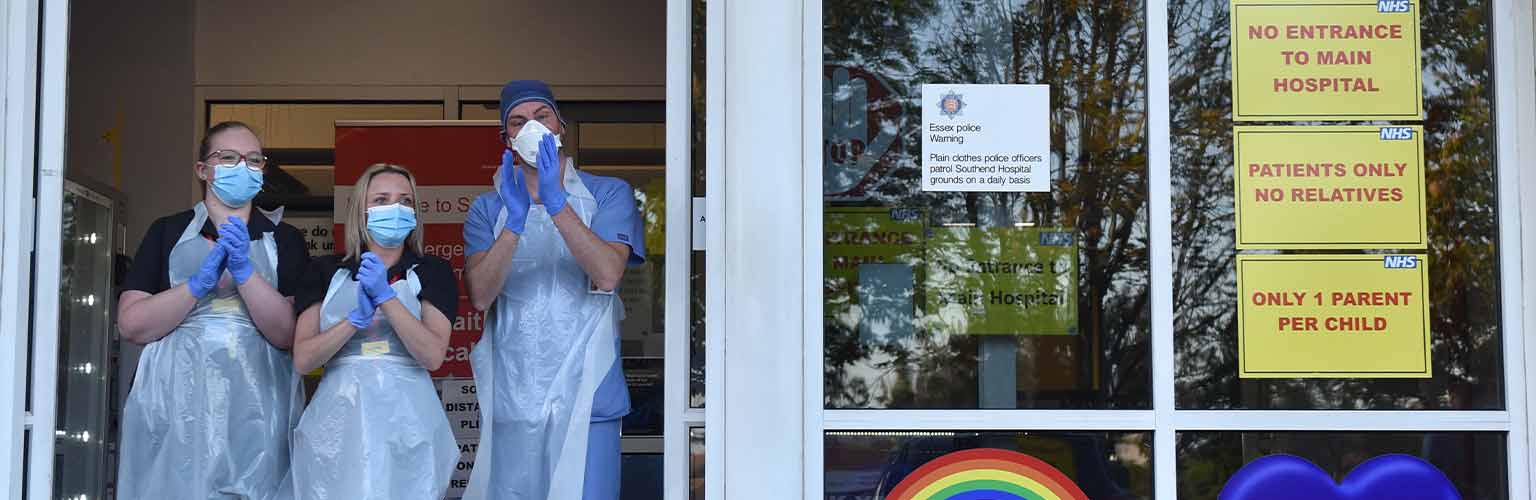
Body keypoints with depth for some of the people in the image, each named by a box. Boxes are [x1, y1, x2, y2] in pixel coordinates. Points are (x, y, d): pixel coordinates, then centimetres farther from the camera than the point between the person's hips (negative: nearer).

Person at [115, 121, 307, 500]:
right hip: (176, 406, 0)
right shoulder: (168, 231, 9)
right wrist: (201, 282, -12)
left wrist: (244, 270, -14)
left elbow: (288, 335, -3)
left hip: (255, 410, 0)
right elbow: (131, 326, -1)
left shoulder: (284, 240, 9)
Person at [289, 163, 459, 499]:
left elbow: (433, 356, -8)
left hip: (405, 423, -1)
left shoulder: (432, 272, 4)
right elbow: (302, 359, -1)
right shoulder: (325, 272, 8)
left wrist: (386, 296, -15)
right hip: (338, 421, 1)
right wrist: (356, 318, -14)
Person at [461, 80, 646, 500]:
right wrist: (515, 221, -18)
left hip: (585, 397, -2)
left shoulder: (609, 194, 5)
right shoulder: (488, 209, 11)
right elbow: (480, 296, -5)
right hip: (511, 398, 2)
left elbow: (608, 276, -13)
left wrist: (556, 203, -20)